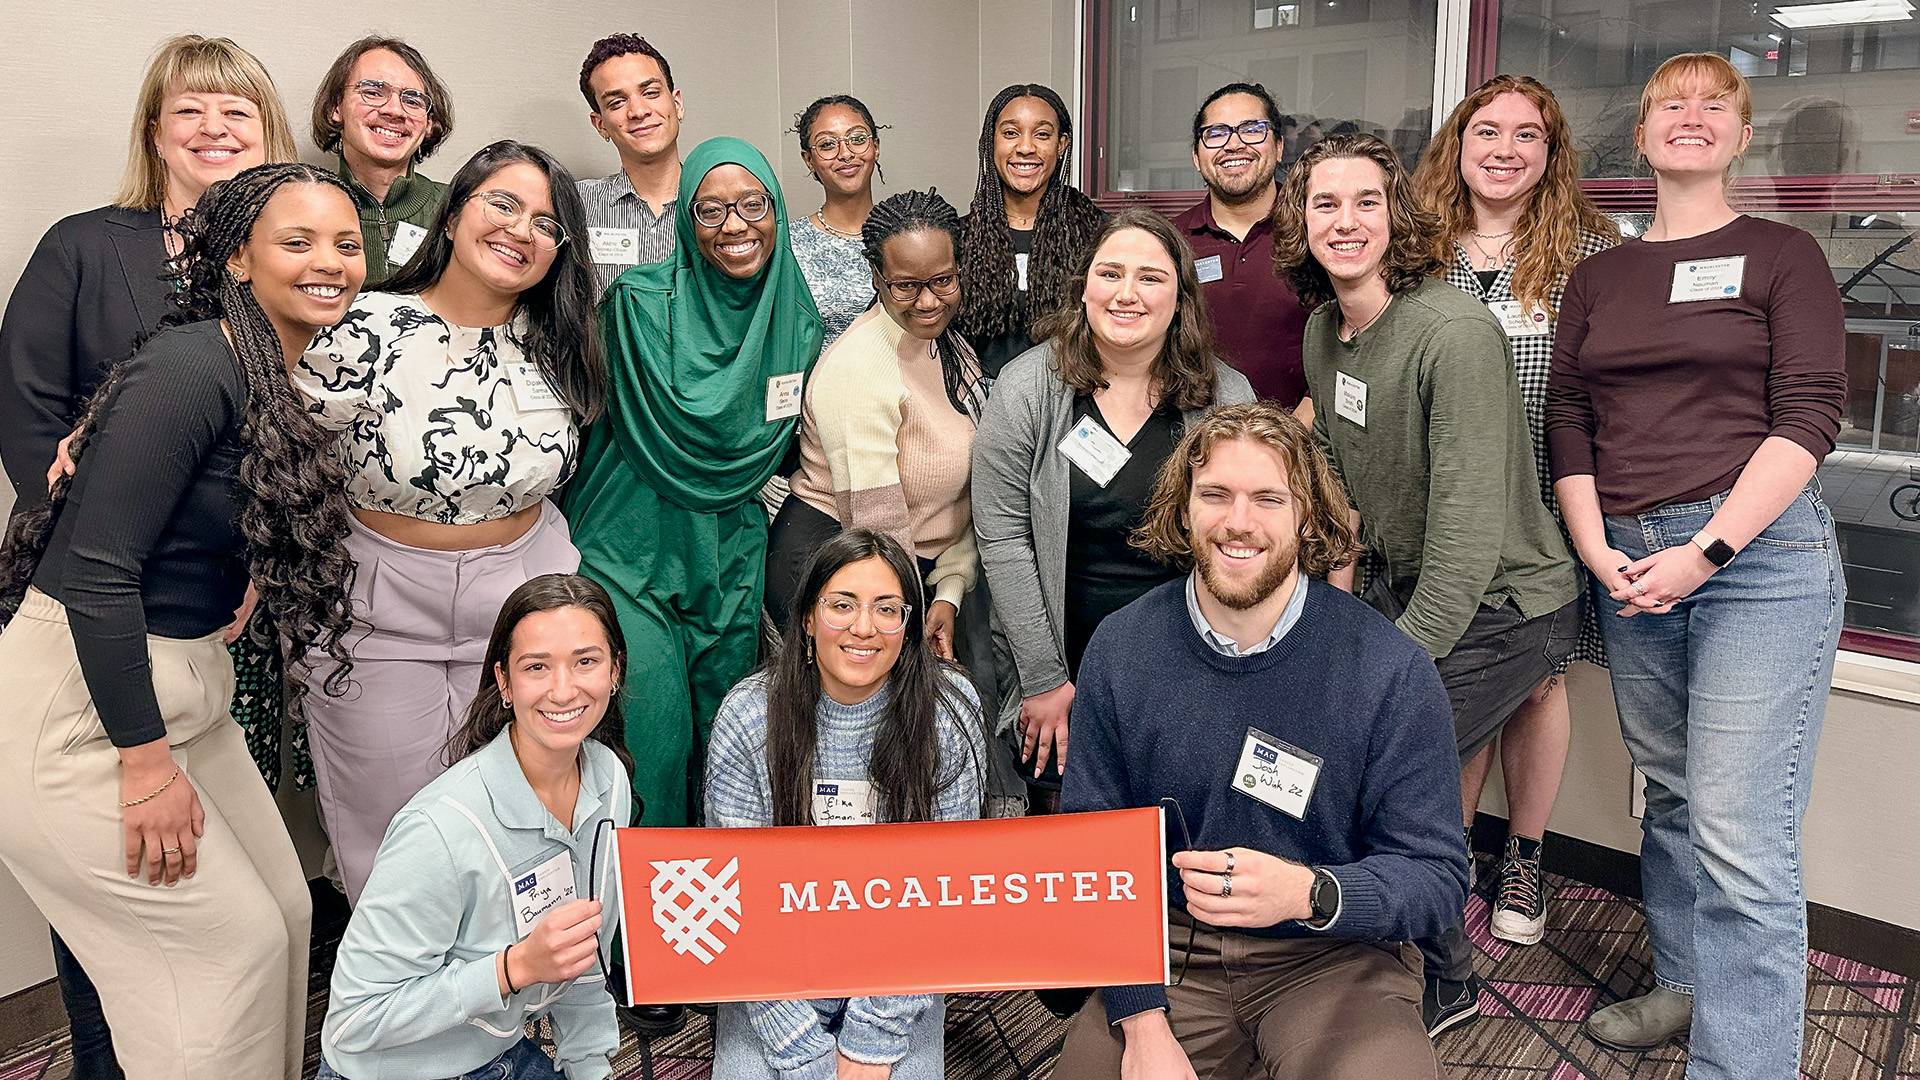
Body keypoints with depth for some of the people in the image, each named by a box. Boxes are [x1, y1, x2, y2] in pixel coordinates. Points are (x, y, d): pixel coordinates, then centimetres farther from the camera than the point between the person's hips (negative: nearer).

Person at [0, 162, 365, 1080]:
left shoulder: (301, 385, 6)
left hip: (185, 684, 8)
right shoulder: (191, 372, -21)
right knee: (237, 939, 0)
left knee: (284, 908, 13)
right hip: (77, 707, -8)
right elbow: (96, 572, -24)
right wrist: (149, 764, -20)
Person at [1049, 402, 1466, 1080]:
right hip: (1167, 955, 2)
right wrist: (1142, 1022, -13)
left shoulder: (1392, 671, -13)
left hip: (1333, 959, -1)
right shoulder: (1119, 649, -5)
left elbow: (1437, 877, -10)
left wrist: (1307, 893, -31)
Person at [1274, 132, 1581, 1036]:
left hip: (1501, 606, -8)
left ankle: (1443, 984, 12)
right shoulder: (1324, 330, 2)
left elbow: (1470, 526, -27)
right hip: (1405, 588, 8)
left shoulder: (1454, 333, -24)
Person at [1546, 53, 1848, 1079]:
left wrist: (1706, 551, -14)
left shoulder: (1781, 255, 4)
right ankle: (1684, 986, 30)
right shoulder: (1597, 276, 16)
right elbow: (1567, 422, 12)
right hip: (1627, 564, 5)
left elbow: (1808, 415, -5)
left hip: (1759, 554, -4)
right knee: (1672, 794, 14)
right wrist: (1596, 550, -2)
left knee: (1741, 835, -9)